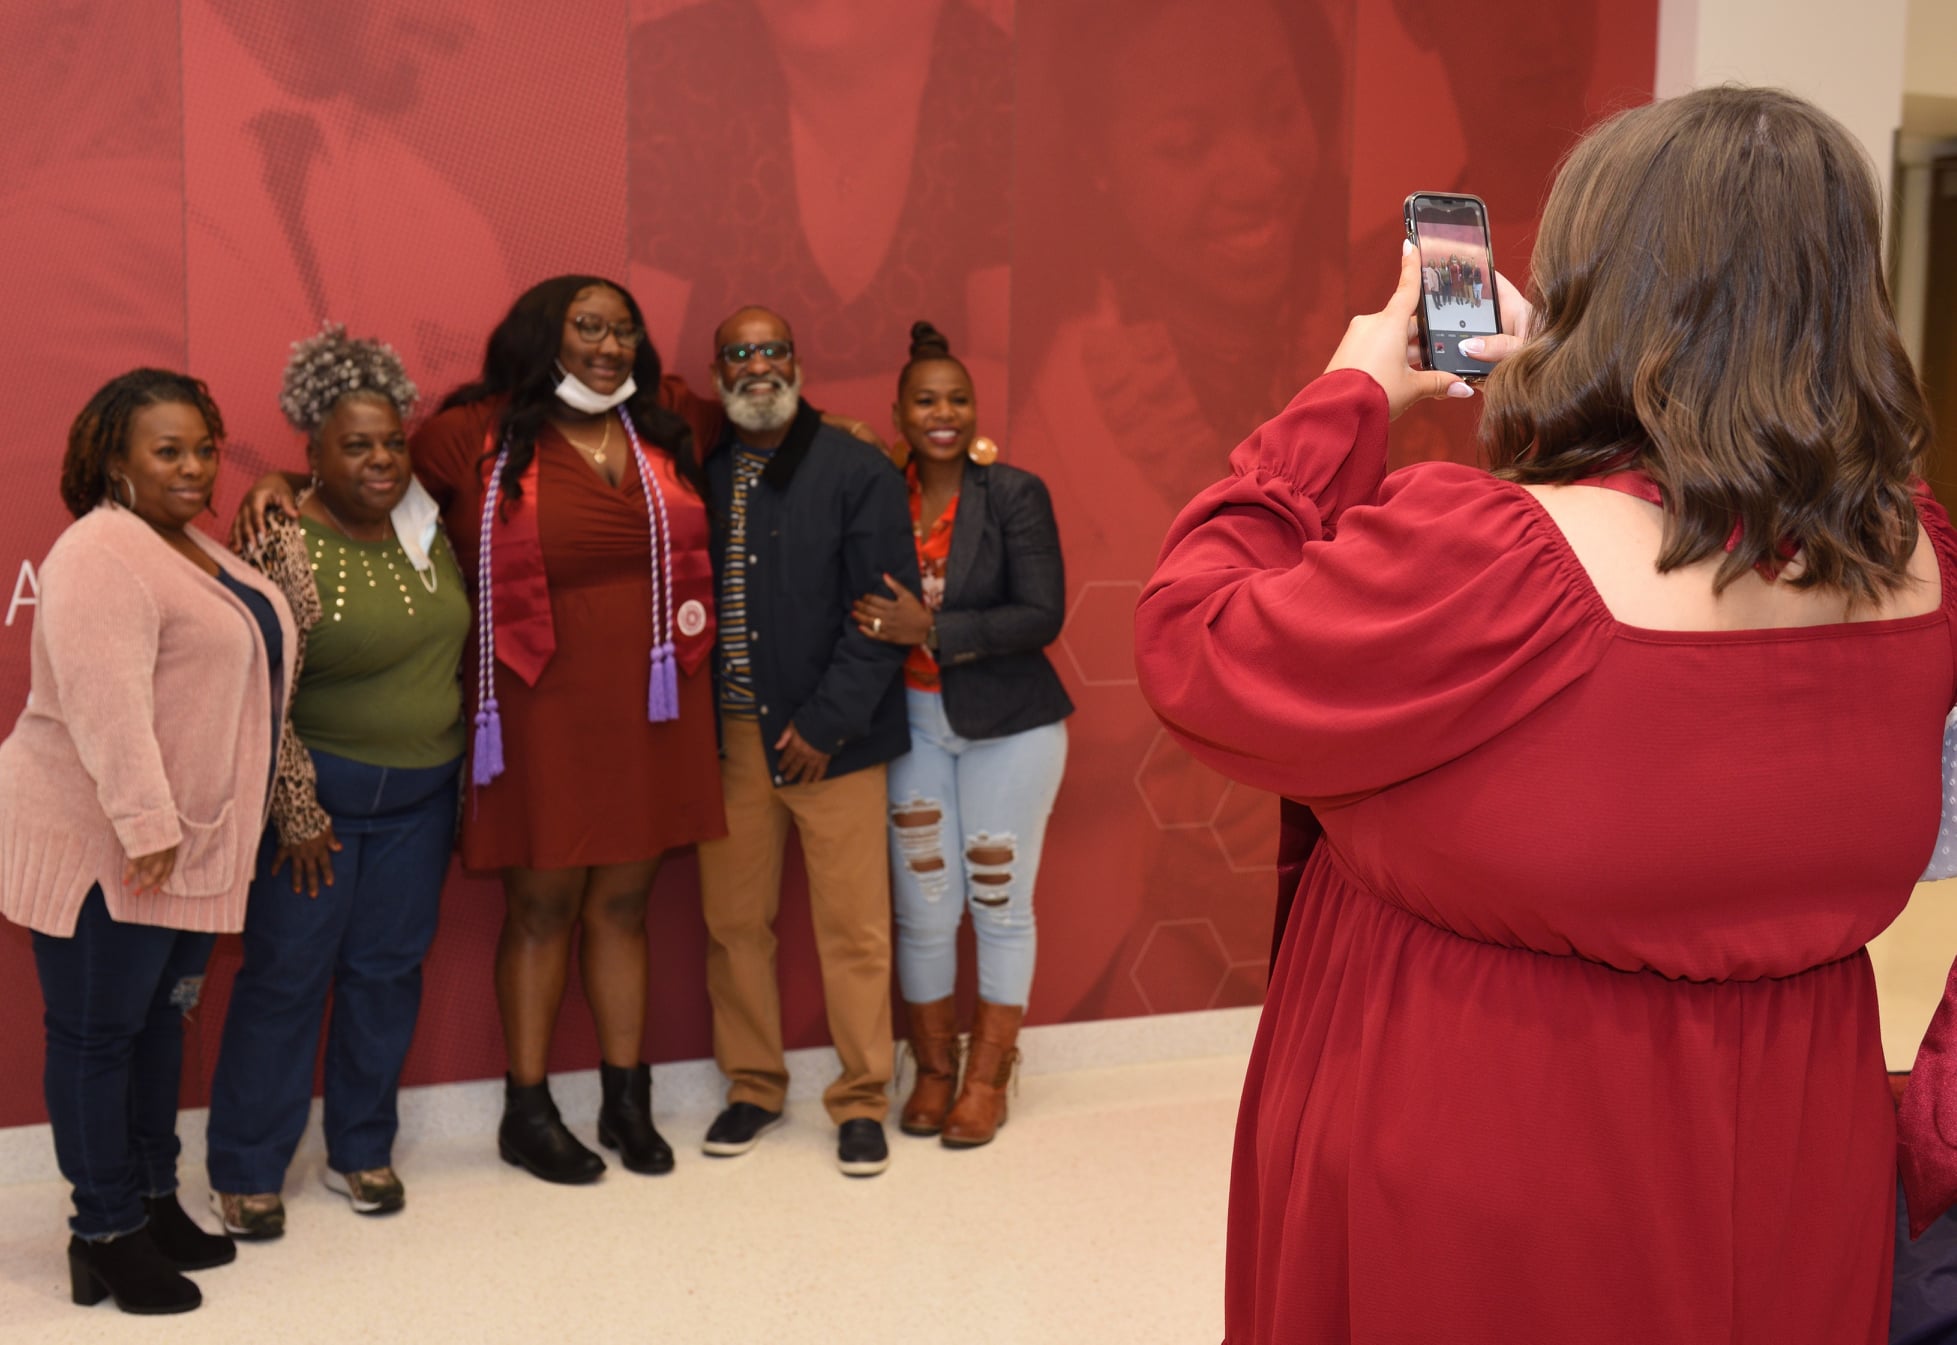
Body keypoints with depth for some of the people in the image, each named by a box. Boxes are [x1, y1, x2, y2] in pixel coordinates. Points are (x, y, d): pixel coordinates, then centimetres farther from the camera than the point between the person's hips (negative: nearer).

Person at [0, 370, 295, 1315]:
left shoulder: (191, 546, 13)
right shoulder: (100, 554, -18)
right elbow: (105, 703, -27)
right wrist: (145, 825, -31)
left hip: (186, 839, 9)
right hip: (99, 843, -9)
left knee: (160, 1016, 16)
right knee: (98, 1032, 1)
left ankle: (153, 1201, 28)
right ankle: (106, 1237, 10)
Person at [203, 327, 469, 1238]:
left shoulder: (425, 524, 2)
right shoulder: (287, 549, -16)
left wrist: (469, 762, 11)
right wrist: (298, 814, -13)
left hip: (421, 792, 6)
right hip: (321, 789, -5)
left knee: (389, 967, 12)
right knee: (287, 974, 2)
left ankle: (361, 1151, 26)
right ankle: (245, 1171, 16)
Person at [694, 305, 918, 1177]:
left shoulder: (859, 474, -3)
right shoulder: (696, 472, 5)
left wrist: (824, 723, -11)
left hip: (832, 740, -3)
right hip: (728, 737, 3)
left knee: (853, 928, 1)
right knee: (734, 921, 9)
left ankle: (861, 1101, 15)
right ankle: (752, 1087, 26)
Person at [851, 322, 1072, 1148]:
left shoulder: (1014, 495, -8)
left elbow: (1043, 616, -15)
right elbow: (867, 615, 8)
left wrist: (931, 630, -20)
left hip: (1008, 726, -2)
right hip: (914, 727, 2)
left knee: (1000, 906, 6)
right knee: (923, 909, 6)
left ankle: (988, 1079, 20)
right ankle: (932, 1072, 23)